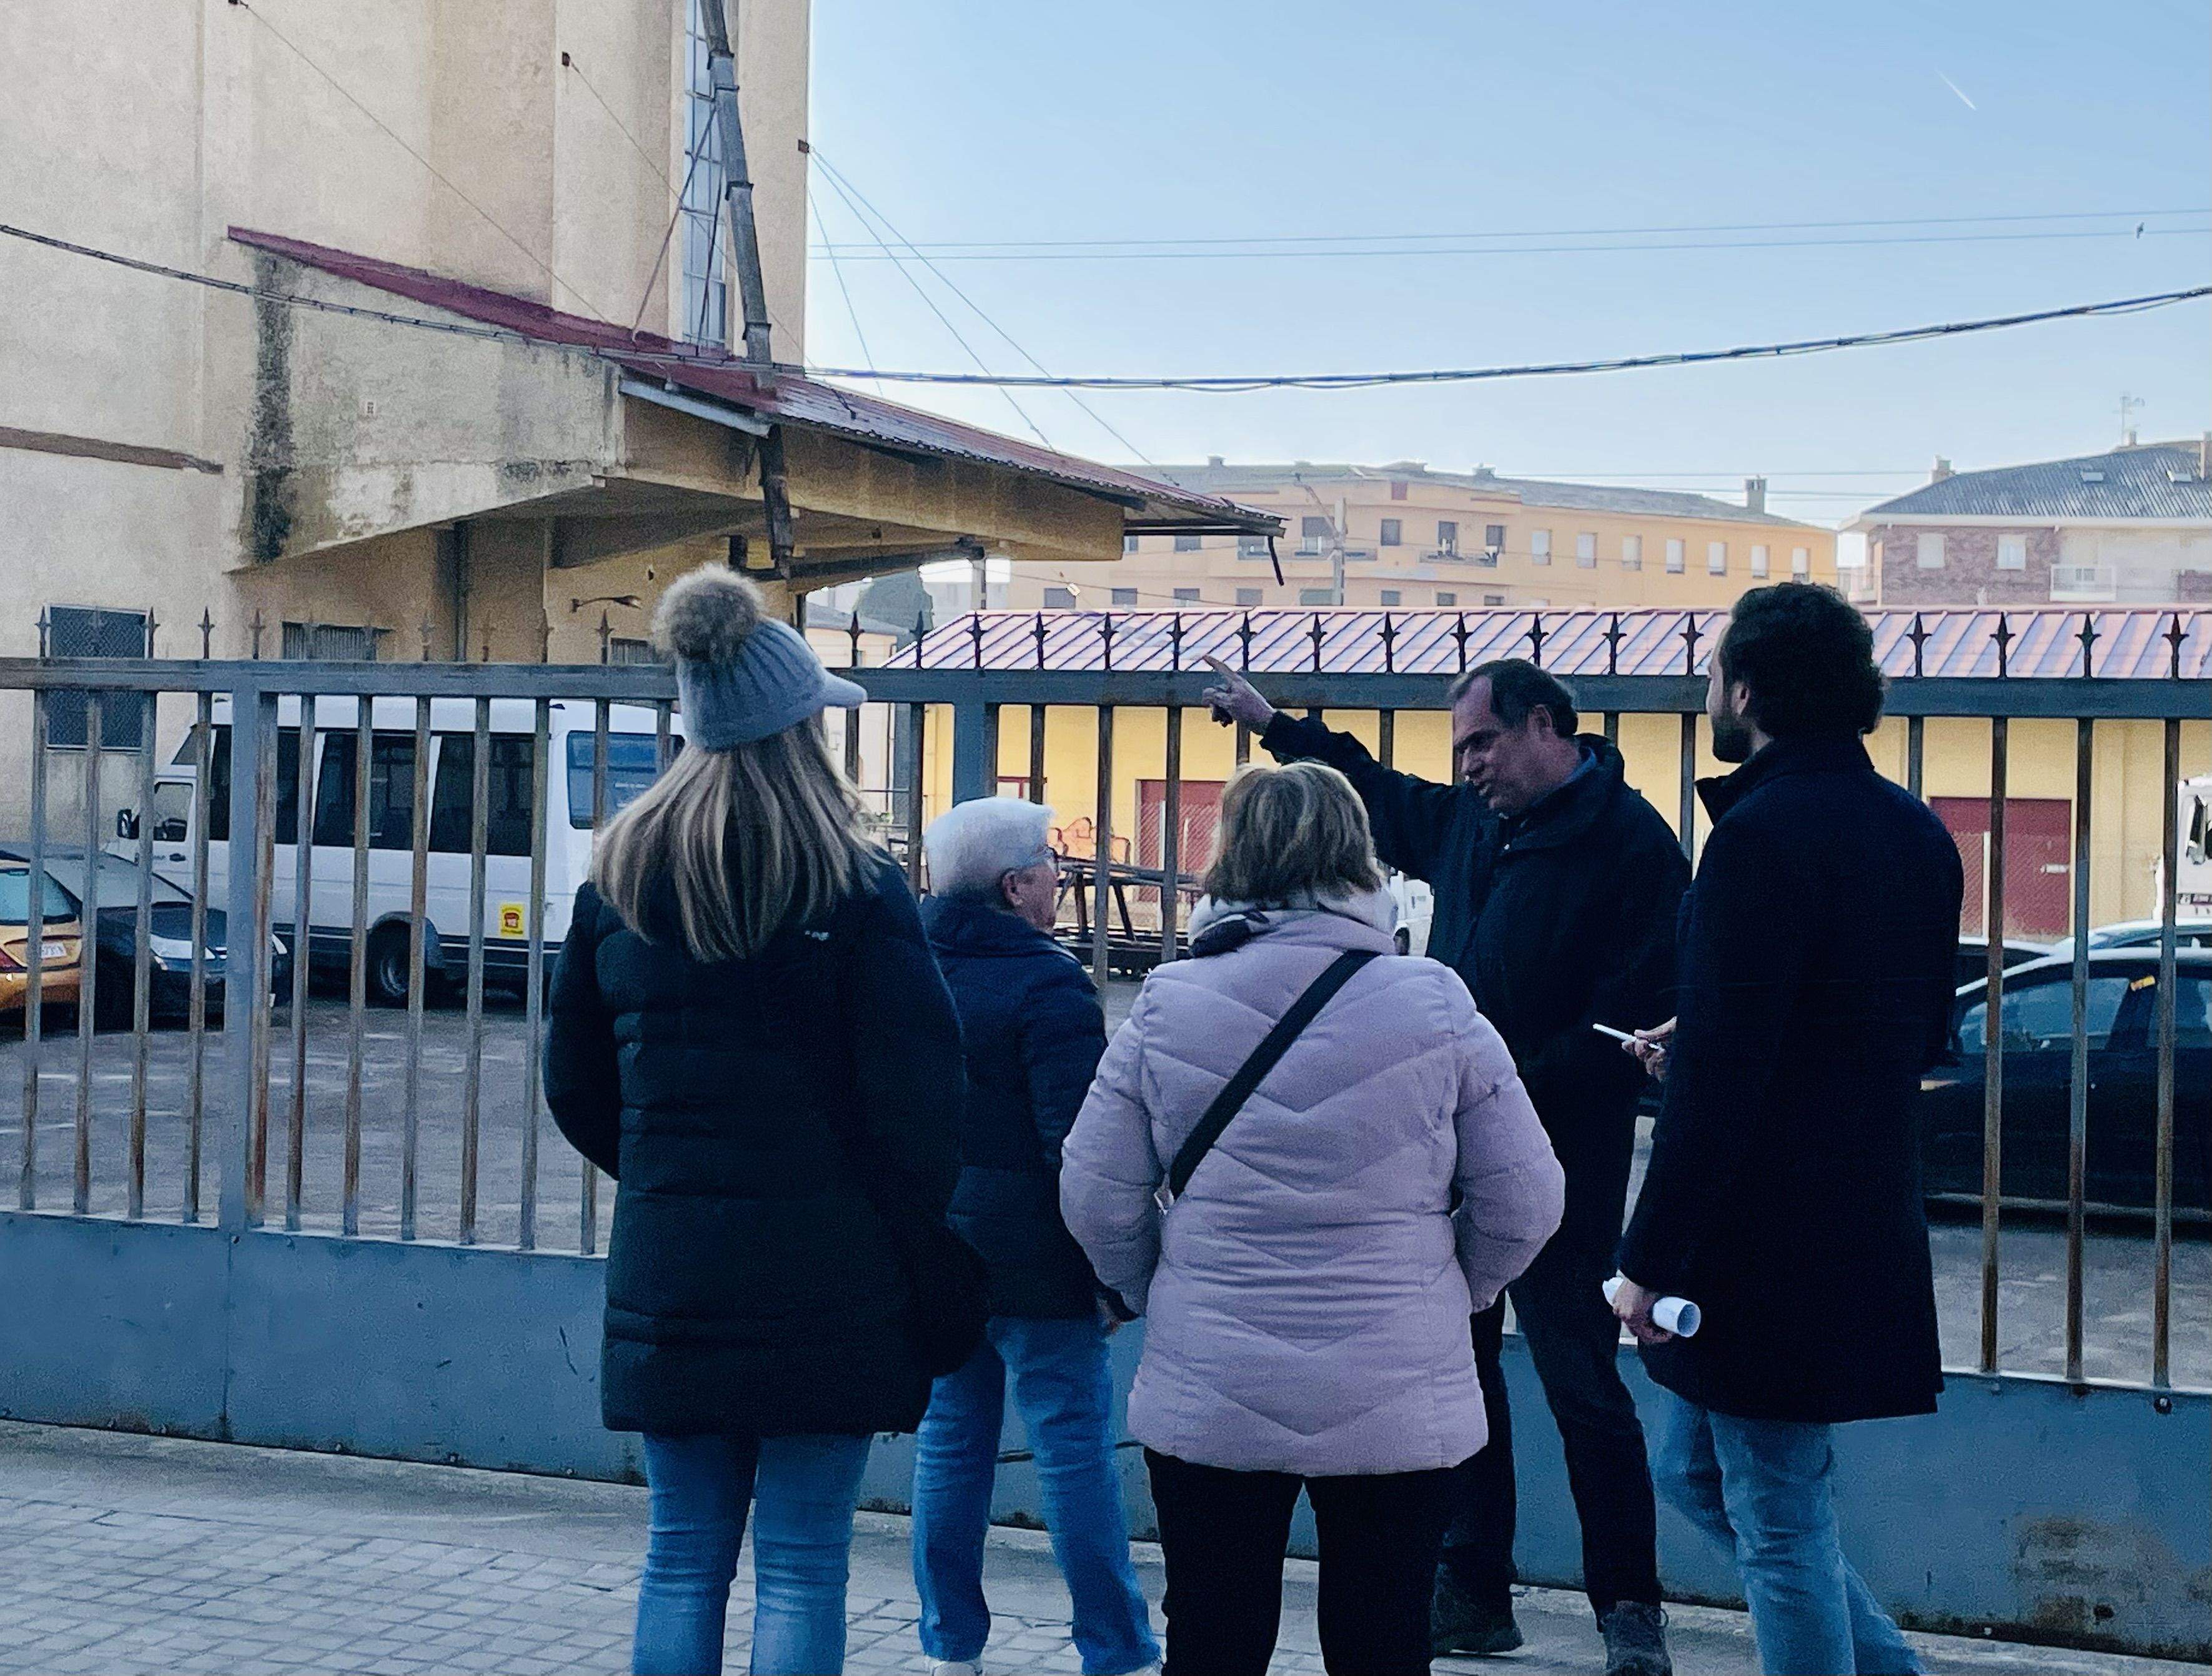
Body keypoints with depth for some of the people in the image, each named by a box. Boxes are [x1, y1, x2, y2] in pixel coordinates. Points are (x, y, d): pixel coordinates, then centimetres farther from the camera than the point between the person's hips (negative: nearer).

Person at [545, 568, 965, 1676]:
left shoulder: (617, 881, 5)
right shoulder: (856, 891, -9)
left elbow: (575, 1084, 12)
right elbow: (920, 1096, -12)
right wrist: (906, 1233, 2)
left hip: (666, 1275, 4)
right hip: (826, 1283, -4)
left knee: (682, 1558, 12)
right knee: (802, 1564, 4)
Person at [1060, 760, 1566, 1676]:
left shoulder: (1166, 1007, -5)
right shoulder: (1435, 1007, -7)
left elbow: (1097, 1197, 0)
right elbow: (1524, 1203, -2)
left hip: (1207, 1400, 1)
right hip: (1397, 1409, 0)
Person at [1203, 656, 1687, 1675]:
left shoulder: (1629, 842, -13)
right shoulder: (1469, 821, 12)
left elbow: (1639, 1015, -19)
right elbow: (1379, 796, 34)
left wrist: (1522, 1090, -23)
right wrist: (1272, 726, 36)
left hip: (1559, 1159, -8)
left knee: (1581, 1381, -4)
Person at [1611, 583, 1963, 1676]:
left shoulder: (1763, 836, -17)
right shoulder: (1912, 829, 11)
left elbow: (1722, 1076, -22)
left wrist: (1652, 1259, -17)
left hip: (1769, 1246, -9)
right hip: (1869, 1228, 9)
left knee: (1780, 1524, 1)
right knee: (1697, 1471, 21)